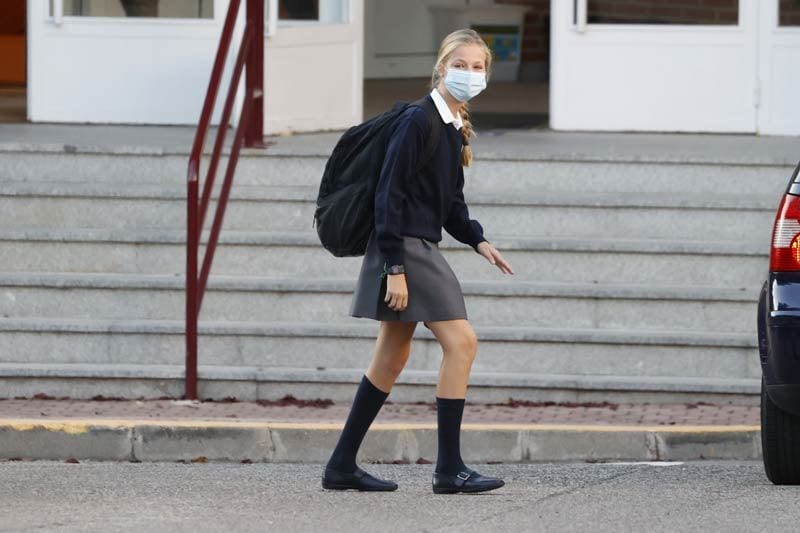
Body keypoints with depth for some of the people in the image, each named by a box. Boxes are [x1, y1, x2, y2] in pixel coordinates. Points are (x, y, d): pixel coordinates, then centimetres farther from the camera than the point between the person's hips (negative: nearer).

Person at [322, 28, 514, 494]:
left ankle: (343, 465, 19)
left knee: (392, 359, 12)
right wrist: (395, 268, -21)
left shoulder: (455, 128, 13)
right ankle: (449, 469, -10)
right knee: (461, 342, -12)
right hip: (403, 249, -10)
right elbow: (390, 194, -17)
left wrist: (477, 240, 3)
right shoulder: (417, 121, -14)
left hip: (421, 249, 10)